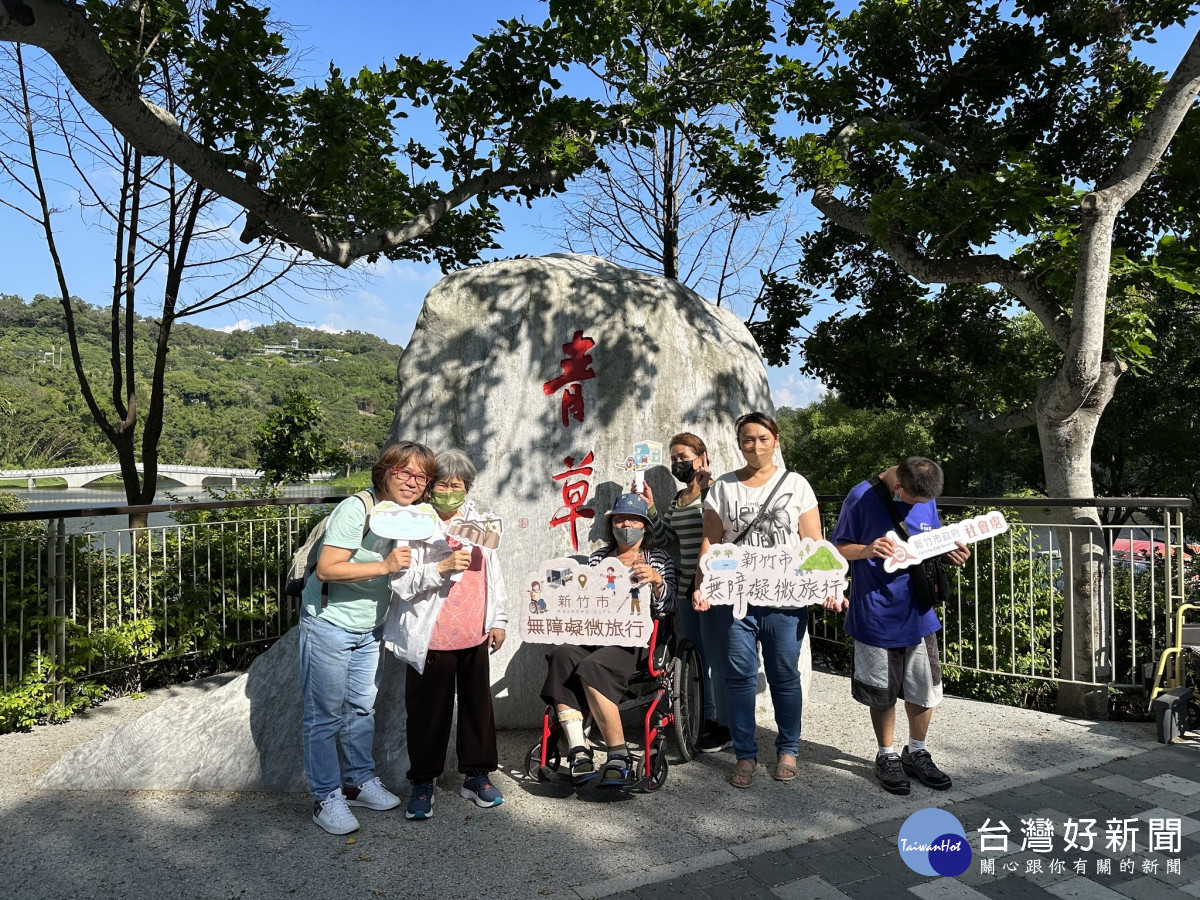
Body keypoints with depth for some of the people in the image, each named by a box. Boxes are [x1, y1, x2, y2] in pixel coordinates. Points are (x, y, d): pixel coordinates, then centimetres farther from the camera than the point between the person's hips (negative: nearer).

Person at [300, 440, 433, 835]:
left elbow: (408, 573, 16)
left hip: (368, 628, 7)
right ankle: (326, 798, 16)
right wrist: (384, 566, -33)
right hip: (329, 624, -7)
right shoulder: (356, 509, -22)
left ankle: (359, 781, 34)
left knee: (362, 707, 18)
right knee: (325, 714, 2)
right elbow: (326, 568, -27)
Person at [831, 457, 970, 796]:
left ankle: (917, 753, 34)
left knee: (924, 688, 12)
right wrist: (867, 550, -29)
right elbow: (837, 548, -10)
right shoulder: (862, 498, -14)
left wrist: (951, 553, -7)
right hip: (876, 613, -4)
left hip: (918, 612, 5)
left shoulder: (926, 500, 3)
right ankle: (887, 756, 30)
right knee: (883, 692, 10)